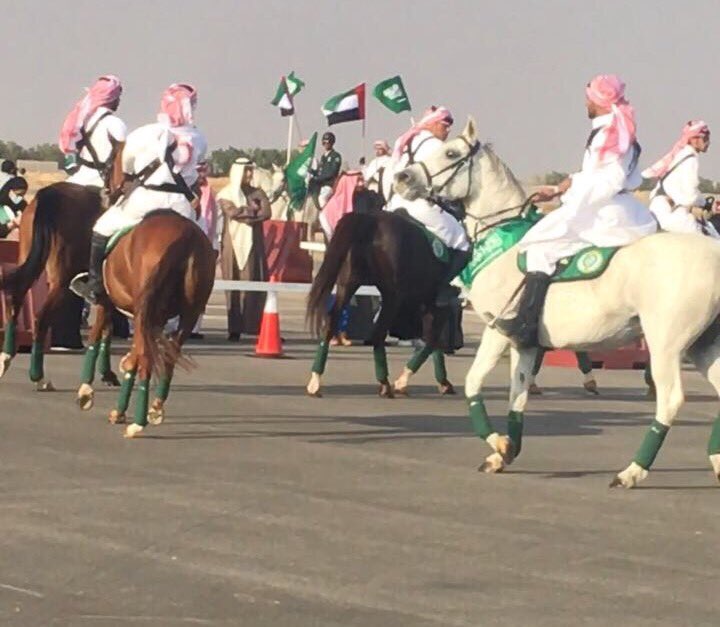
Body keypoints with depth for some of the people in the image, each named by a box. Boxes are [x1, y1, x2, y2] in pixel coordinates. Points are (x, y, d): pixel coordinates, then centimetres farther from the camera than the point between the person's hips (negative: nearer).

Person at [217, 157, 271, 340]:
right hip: (232, 244, -2)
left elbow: (266, 213, -2)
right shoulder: (225, 194, 8)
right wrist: (252, 210, -4)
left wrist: (243, 213, -10)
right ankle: (234, 329, -4)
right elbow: (232, 211, -11)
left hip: (253, 244, 2)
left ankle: (257, 326, -10)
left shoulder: (258, 193, 15)